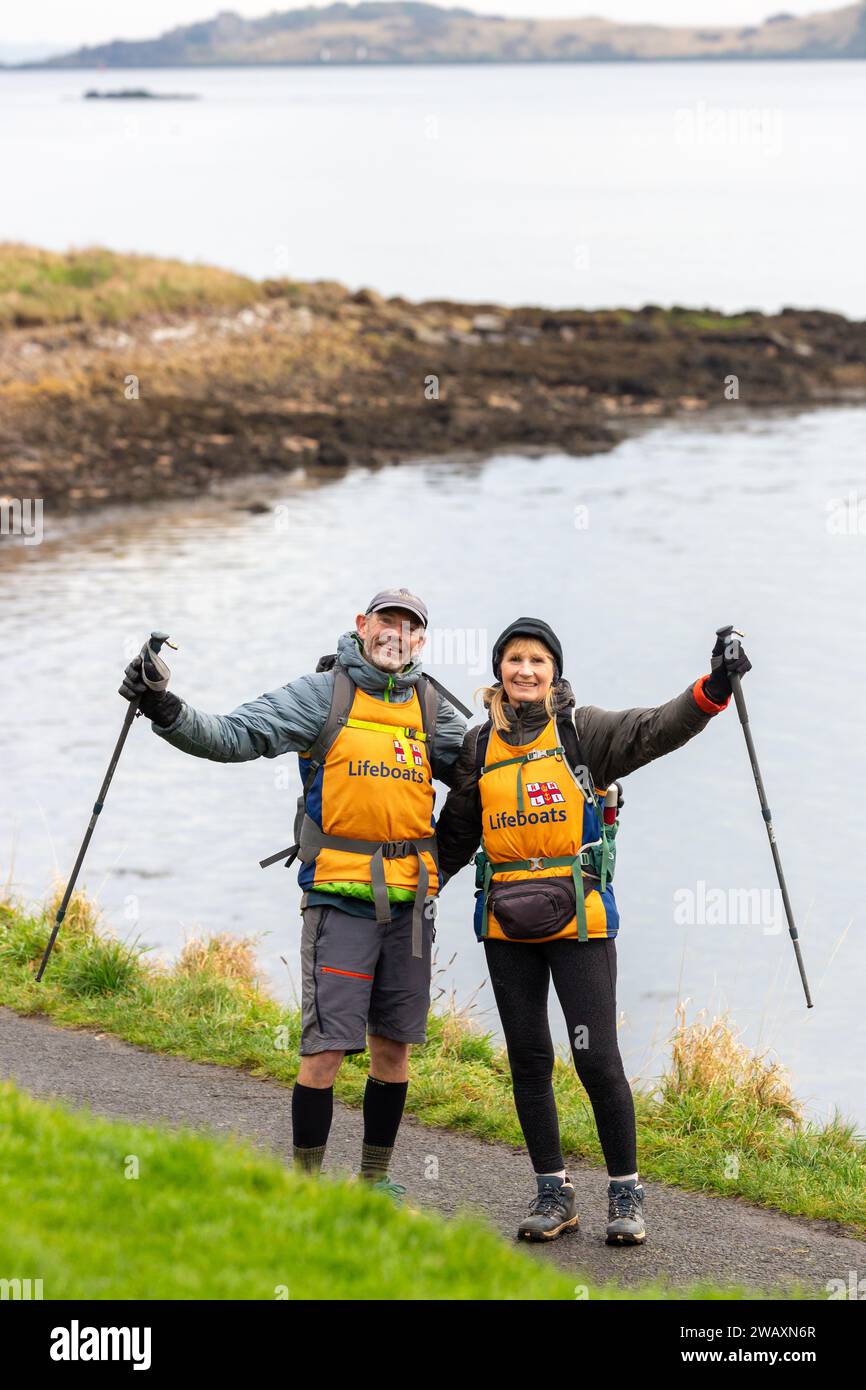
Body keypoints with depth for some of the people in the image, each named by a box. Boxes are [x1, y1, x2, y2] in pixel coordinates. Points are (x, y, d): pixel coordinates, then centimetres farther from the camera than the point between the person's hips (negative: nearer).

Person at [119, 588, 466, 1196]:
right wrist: (166, 708, -24)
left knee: (393, 1046, 11)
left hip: (410, 898, 4)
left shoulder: (431, 706, 10)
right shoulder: (323, 694, -3)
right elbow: (234, 736, -10)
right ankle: (307, 1178, 6)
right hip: (340, 895, -4)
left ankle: (376, 1177, 25)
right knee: (325, 1048, -8)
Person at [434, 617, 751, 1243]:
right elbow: (456, 835, 17)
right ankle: (554, 1194, 18)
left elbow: (656, 729, -17)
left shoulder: (583, 730, -1)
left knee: (597, 1057, -7)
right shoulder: (480, 746, 9)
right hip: (507, 926, 4)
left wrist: (713, 688, -33)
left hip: (579, 918, -4)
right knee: (528, 1060, 7)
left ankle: (625, 1193, 7)